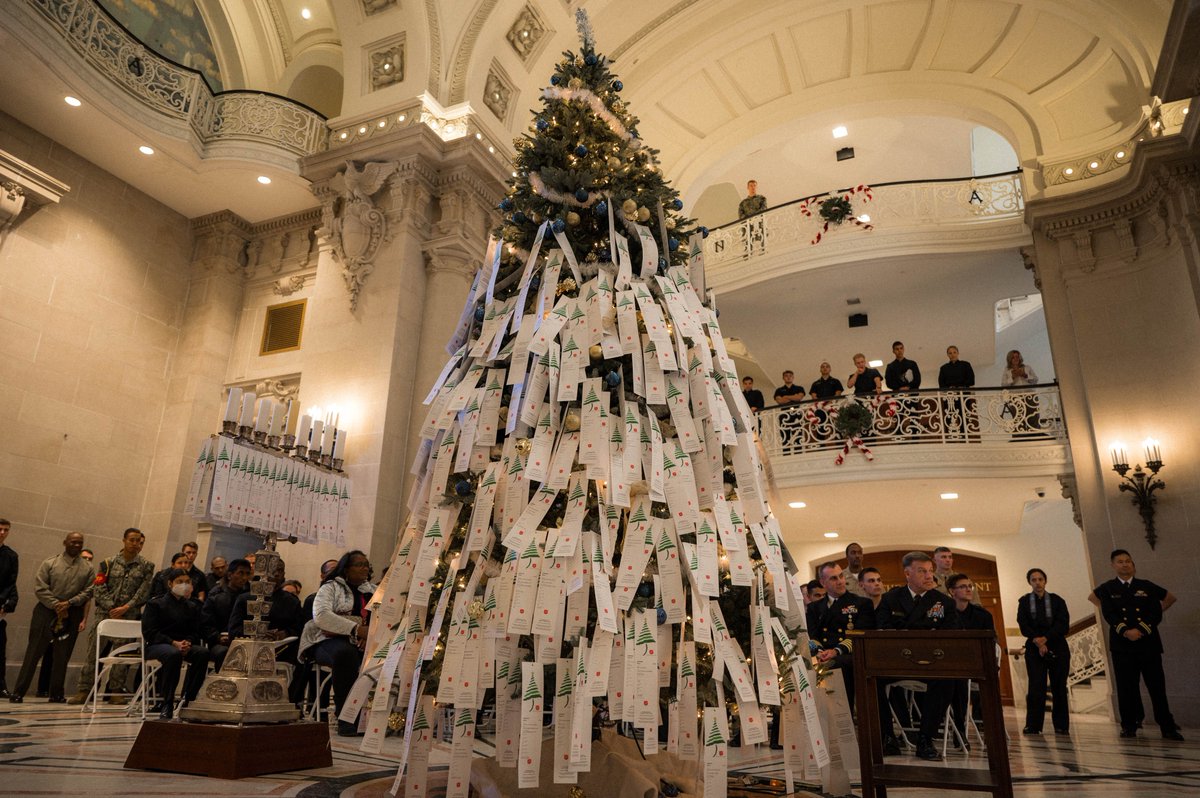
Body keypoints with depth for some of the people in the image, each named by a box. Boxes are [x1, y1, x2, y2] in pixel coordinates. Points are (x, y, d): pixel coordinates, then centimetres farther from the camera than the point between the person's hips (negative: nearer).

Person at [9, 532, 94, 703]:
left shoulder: (88, 568, 7)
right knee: (34, 652, -2)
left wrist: (69, 603, -12)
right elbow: (39, 587, -4)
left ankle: (57, 693, 13)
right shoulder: (50, 563, 2)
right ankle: (19, 692, 6)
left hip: (72, 614, 2)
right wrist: (56, 605, -12)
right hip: (46, 610, -2)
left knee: (62, 656, 6)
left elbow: (89, 591, 1)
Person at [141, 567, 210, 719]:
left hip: (184, 645, 4)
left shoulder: (192, 607, 17)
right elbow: (149, 632, -6)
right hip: (156, 645, -4)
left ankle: (188, 699, -20)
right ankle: (167, 704, -28)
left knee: (203, 652, -30)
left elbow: (195, 632, 12)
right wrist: (173, 643, -19)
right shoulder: (155, 604, 5)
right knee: (174, 654, -39)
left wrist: (188, 643, -13)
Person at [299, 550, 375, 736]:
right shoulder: (331, 587, 8)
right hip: (330, 640, -3)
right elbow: (321, 616, -11)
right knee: (346, 654, -39)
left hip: (363, 644, 4)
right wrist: (356, 629, -20)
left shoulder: (373, 591, 21)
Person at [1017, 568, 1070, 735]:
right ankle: (1033, 726, -6)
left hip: (1057, 647, 1)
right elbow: (1023, 626, -1)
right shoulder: (1024, 601, 7)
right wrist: (1037, 641, -15)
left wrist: (1045, 638, -15)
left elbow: (1063, 625, -5)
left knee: (1059, 688, 2)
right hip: (1035, 648, -1)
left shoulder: (1057, 601, 6)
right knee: (1036, 687, -8)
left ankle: (1061, 726, 12)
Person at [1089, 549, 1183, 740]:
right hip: (1121, 644, 0)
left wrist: (1141, 628, -4)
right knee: (1126, 687, 0)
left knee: (1157, 686, -1)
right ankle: (1129, 726, 6)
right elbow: (1108, 613, 4)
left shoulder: (1146, 586, 7)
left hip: (1149, 642, 0)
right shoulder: (1107, 588, 6)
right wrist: (1125, 631, -11)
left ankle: (1168, 728, 7)